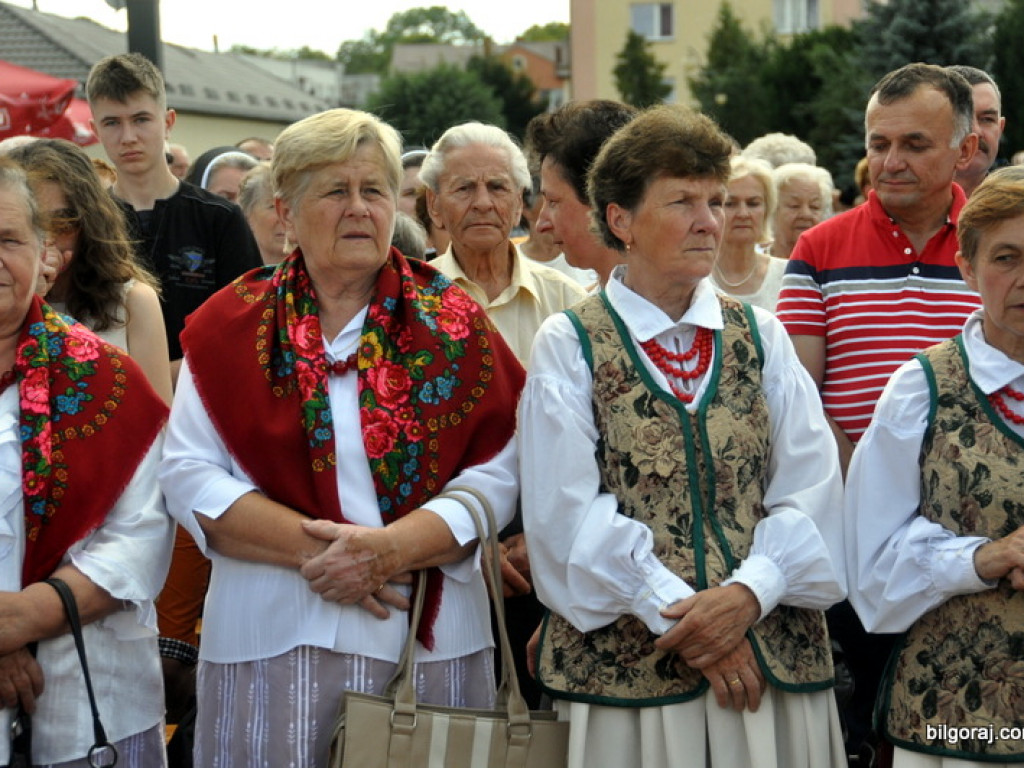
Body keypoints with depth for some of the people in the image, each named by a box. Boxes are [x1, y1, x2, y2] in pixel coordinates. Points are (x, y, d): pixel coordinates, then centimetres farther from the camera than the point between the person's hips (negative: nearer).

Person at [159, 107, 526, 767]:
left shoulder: (454, 324, 3)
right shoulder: (232, 325, 4)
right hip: (270, 634, 0)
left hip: (433, 632, 0)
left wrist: (389, 549, -17)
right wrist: (312, 547, -15)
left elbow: (498, 471, -4)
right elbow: (189, 476, -3)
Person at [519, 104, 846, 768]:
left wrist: (750, 591, -15)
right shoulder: (570, 345, 2)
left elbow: (811, 489, 0)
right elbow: (569, 512, -7)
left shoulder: (760, 336, 10)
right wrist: (676, 612, -13)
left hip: (777, 656, 3)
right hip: (627, 663, -2)